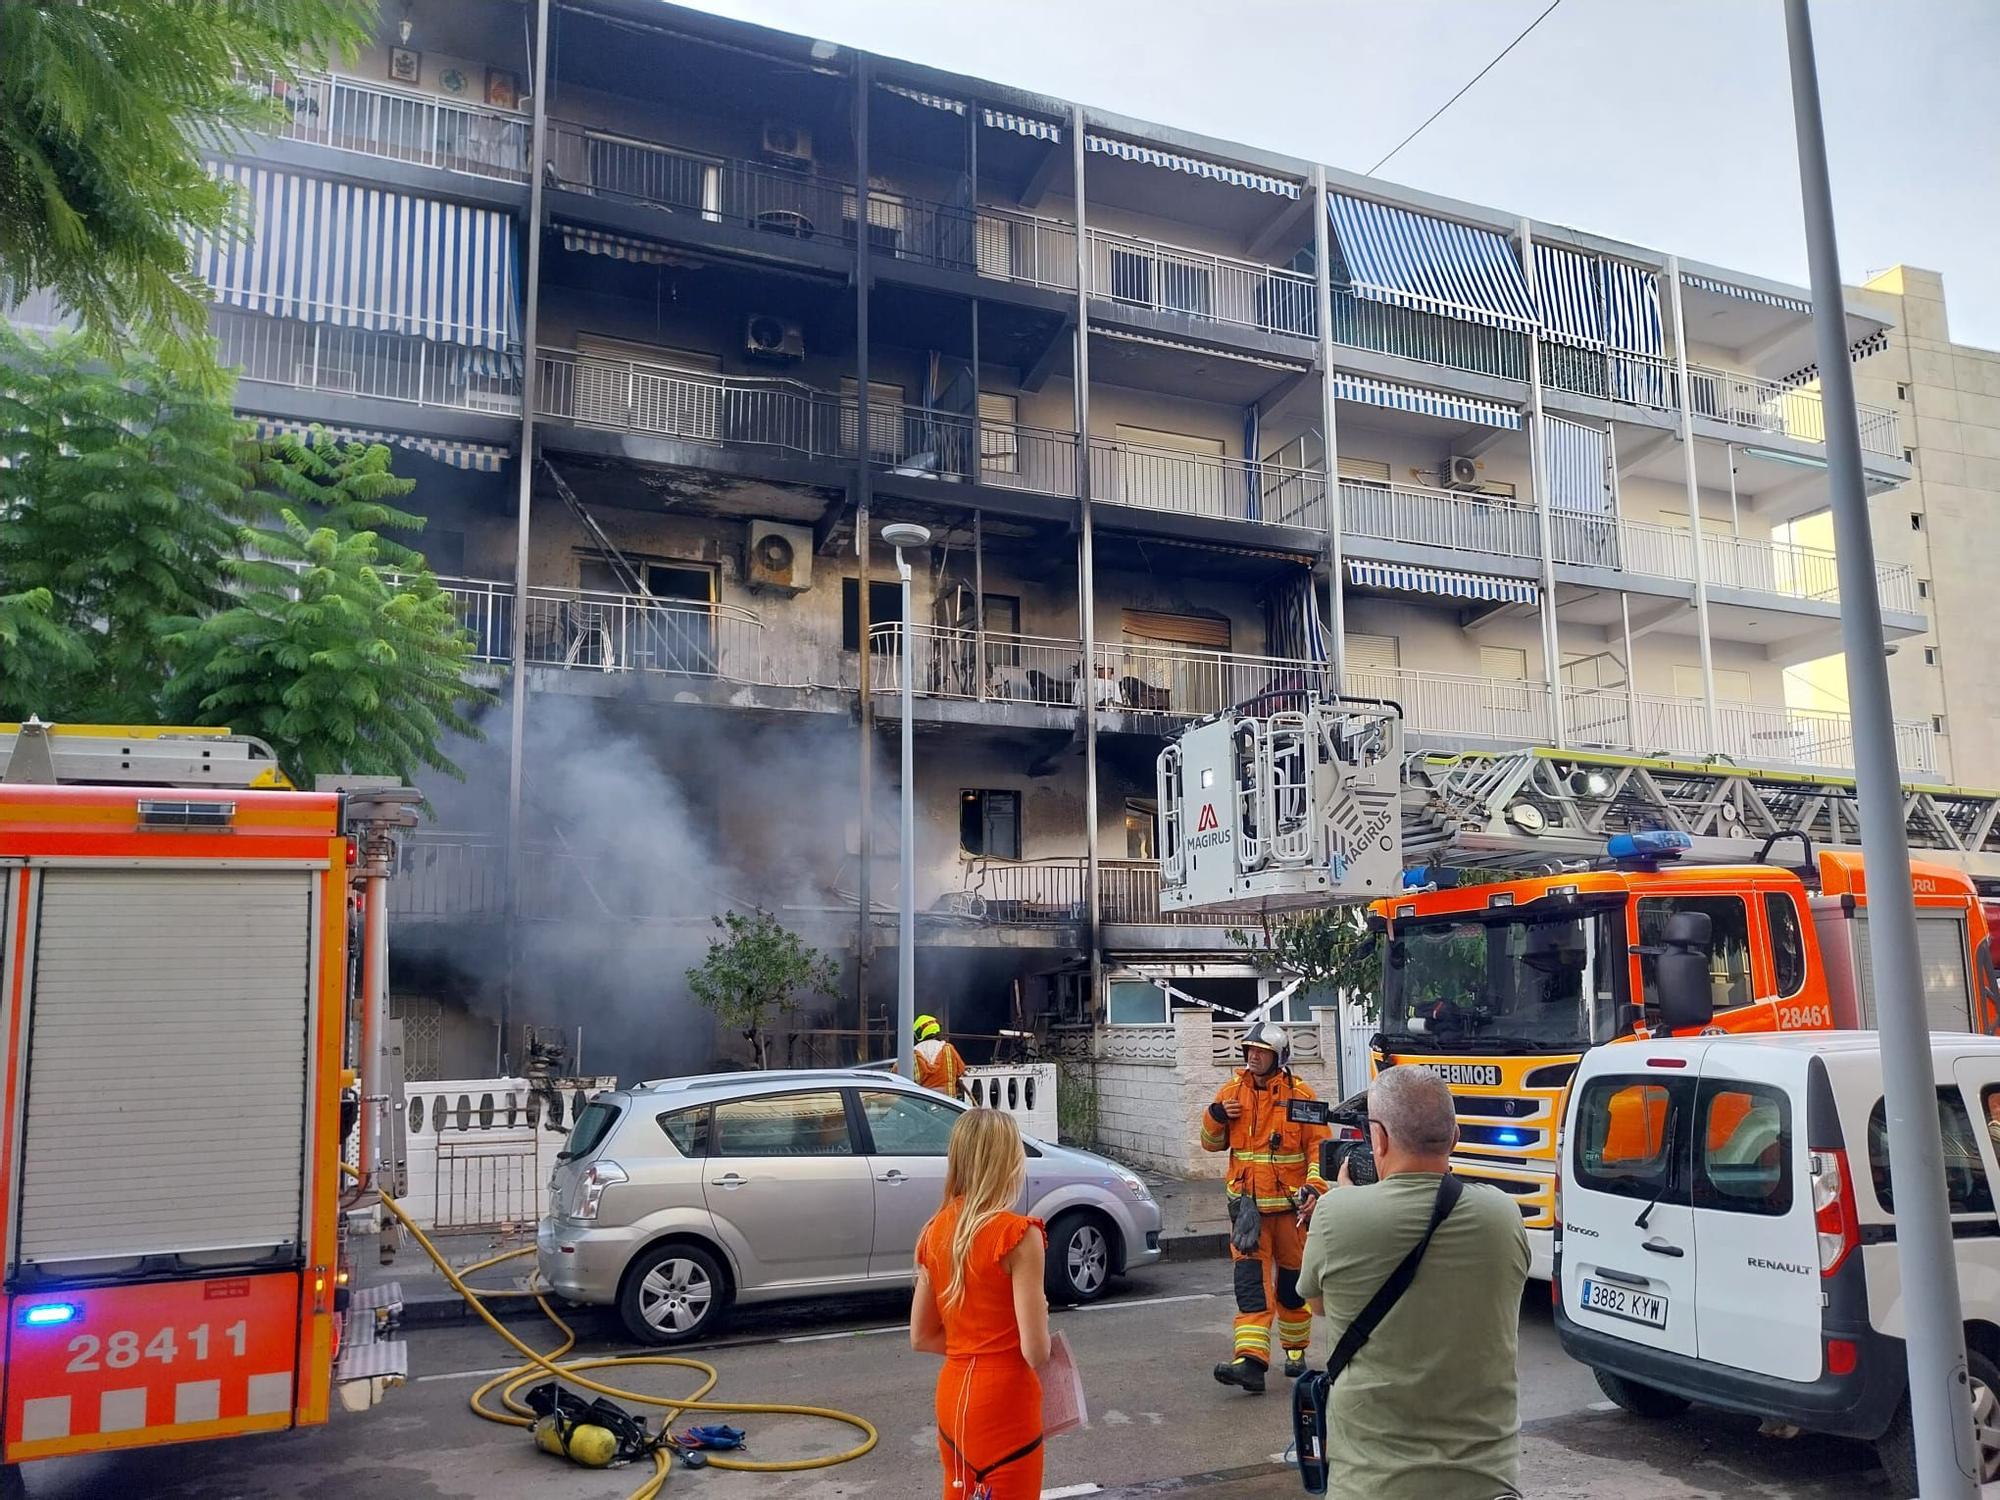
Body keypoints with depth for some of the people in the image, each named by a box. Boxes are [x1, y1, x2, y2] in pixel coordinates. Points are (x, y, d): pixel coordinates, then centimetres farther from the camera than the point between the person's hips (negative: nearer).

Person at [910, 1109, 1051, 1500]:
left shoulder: (935, 1232, 2)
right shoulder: (1018, 1234, -18)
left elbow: (921, 1338, 8)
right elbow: (1036, 1352, -18)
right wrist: (1041, 1313, 1)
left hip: (953, 1399, 6)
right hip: (1005, 1407, -6)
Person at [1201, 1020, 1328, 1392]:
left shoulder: (1300, 1094, -6)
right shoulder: (1232, 1091, 4)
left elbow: (1320, 1145, -6)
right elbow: (1212, 1143, 13)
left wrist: (1314, 1187, -19)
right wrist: (1216, 1117, -8)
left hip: (1290, 1204, -2)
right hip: (1248, 1205, 2)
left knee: (1292, 1283, 12)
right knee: (1250, 1281, -8)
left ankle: (1295, 1351, 33)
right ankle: (1250, 1362, -15)